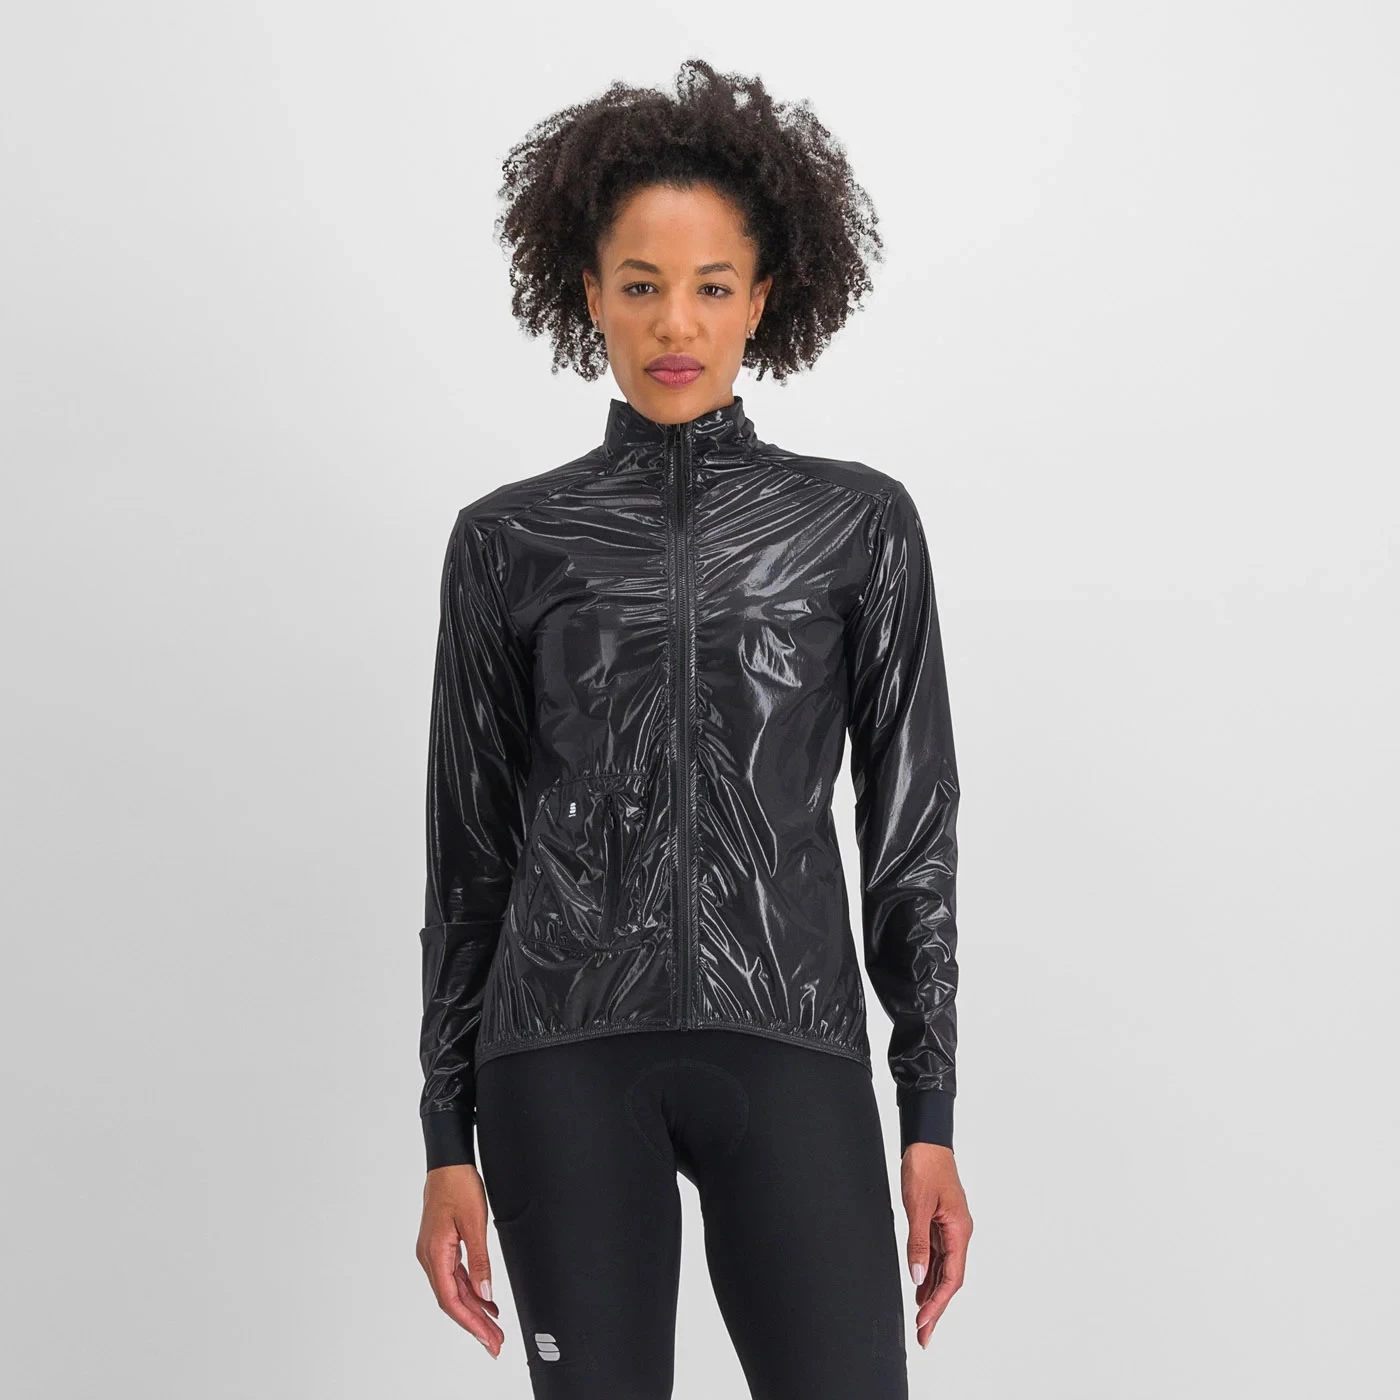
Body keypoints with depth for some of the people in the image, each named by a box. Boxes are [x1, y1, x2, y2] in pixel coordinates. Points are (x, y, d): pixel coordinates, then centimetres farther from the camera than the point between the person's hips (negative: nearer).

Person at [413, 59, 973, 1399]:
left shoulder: (860, 522, 6)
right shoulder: (509, 539, 6)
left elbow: (910, 826, 7)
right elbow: (469, 848, 9)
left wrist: (931, 1118, 3)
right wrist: (447, 1140, 7)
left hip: (789, 1049, 0)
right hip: (565, 1059, 0)